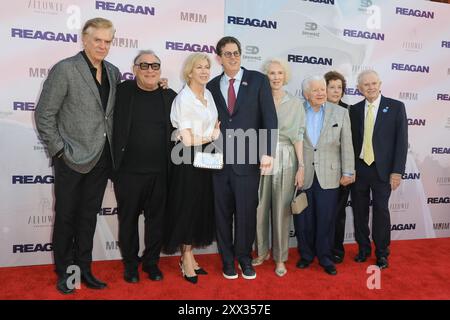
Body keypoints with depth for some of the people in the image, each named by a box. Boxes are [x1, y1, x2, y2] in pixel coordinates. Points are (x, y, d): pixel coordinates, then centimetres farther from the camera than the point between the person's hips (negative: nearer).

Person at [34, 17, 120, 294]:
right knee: (66, 217, 9)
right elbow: (44, 115, -8)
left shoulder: (113, 72, 8)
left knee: (89, 216, 14)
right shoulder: (64, 69, -8)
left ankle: (84, 269, 28)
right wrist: (60, 150, -10)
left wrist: (114, 150, 5)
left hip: (101, 158, 5)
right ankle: (64, 273, 26)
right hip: (73, 159, -5)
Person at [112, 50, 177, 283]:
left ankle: (151, 262, 30)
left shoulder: (170, 96, 5)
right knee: (128, 219, 11)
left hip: (160, 172, 2)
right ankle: (130, 264, 29)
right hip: (128, 170, -1)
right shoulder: (122, 91, -1)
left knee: (156, 218, 12)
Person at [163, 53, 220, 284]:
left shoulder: (209, 95, 9)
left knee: (201, 207, 12)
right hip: (189, 161, -7)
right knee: (187, 207, 3)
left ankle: (189, 255, 27)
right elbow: (187, 139, -17)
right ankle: (186, 259, 20)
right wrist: (213, 135, -4)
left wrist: (215, 134, -5)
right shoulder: (183, 99, -13)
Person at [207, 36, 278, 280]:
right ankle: (227, 259, 26)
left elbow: (270, 118, -3)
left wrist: (267, 152, -11)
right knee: (223, 212, 9)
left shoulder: (258, 80, 3)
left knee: (246, 212, 5)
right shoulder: (212, 86, 10)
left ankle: (244, 257, 26)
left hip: (248, 158, -2)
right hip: (219, 159, 2)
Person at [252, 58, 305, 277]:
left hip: (285, 160, -1)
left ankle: (280, 257, 20)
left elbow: (298, 136, 2)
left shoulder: (295, 103, 4)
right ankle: (262, 251, 27)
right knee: (260, 207, 7)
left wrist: (301, 167, -4)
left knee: (281, 210, 4)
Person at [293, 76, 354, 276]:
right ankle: (306, 255, 27)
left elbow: (346, 145, 4)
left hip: (328, 176, 0)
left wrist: (347, 172, 1)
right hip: (301, 176, 0)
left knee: (326, 219, 6)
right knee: (303, 219, 8)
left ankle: (325, 257, 23)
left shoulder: (340, 113, 4)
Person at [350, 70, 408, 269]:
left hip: (382, 169, -2)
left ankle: (382, 253, 23)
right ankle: (363, 248, 28)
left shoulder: (396, 107, -1)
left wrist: (397, 171, -9)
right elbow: (351, 140, 5)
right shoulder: (354, 110, 6)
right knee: (359, 210, 10)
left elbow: (401, 140, -4)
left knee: (381, 211, 6)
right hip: (358, 168, 3)